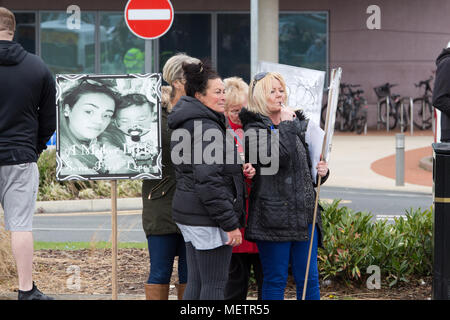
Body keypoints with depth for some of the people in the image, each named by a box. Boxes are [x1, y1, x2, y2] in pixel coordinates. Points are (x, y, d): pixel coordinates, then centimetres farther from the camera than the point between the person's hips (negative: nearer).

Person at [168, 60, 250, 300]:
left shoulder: (185, 124, 16)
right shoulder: (207, 128, -17)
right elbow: (208, 180, -22)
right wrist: (230, 223, -20)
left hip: (188, 212, 10)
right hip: (208, 217, -10)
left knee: (196, 282, 13)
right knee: (214, 285, -5)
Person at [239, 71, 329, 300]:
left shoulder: (297, 124, 14)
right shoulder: (254, 130, -6)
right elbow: (280, 156, -24)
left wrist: (320, 172, 4)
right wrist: (287, 125, -14)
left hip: (304, 214, 6)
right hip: (274, 217, -6)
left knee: (309, 280, 7)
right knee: (275, 281, 1)